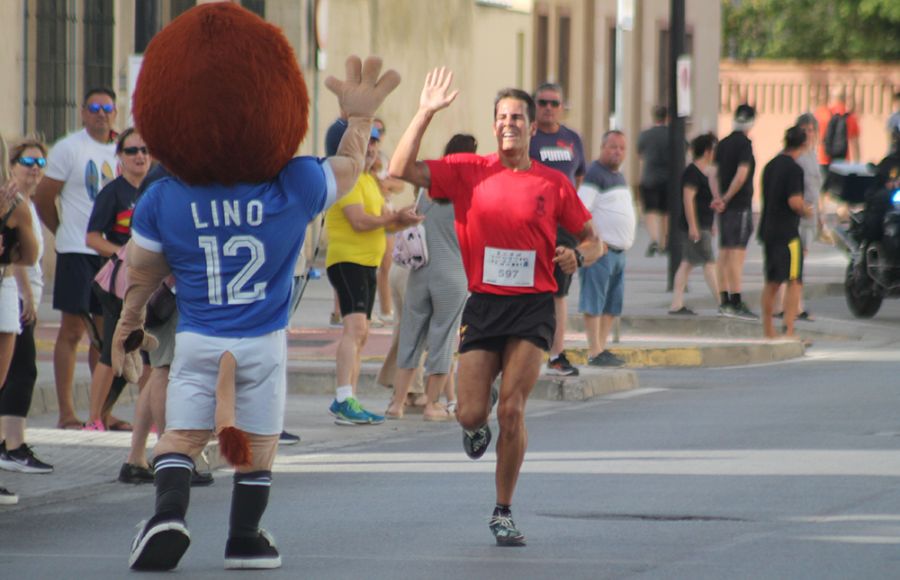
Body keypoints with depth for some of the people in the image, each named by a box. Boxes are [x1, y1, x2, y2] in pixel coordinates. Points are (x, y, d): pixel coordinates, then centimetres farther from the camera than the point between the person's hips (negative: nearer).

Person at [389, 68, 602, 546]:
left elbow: (593, 241, 11)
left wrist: (578, 256, -12)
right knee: (470, 413, -4)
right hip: (484, 304, 1)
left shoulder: (553, 183, 3)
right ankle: (477, 430, 37)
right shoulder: (468, 171, 4)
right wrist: (425, 113, -10)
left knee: (511, 410, -11)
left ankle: (503, 513, 3)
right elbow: (401, 170, -5)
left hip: (533, 307, -1)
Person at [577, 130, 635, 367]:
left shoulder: (619, 176, 19)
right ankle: (595, 352, -9)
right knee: (594, 302, -8)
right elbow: (581, 211, -18)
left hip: (619, 250, 9)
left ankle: (602, 348, 13)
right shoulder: (595, 174, -10)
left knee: (613, 304, 9)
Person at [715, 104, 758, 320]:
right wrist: (727, 198, -9)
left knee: (724, 253, 10)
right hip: (740, 205, -8)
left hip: (726, 207, 8)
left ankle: (724, 302, 13)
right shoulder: (744, 144, -12)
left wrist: (719, 198, 0)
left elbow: (714, 173, 9)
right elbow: (741, 175, -19)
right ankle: (736, 303, -11)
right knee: (737, 254, -8)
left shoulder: (723, 144, 11)